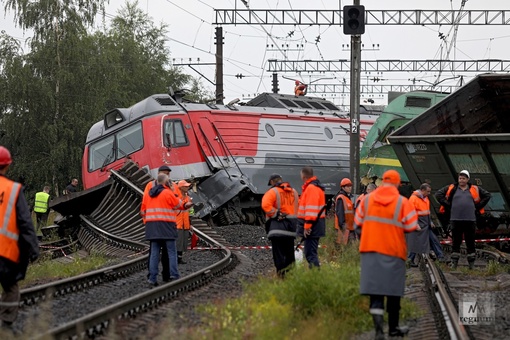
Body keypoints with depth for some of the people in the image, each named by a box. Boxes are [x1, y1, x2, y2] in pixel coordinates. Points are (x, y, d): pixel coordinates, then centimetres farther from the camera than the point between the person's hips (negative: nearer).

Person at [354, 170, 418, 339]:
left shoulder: (367, 200, 2)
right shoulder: (402, 202, -7)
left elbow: (358, 222, 8)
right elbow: (411, 227, -7)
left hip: (370, 249, 2)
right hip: (394, 251, -2)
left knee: (375, 289, 0)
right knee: (393, 291, 12)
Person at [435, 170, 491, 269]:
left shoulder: (474, 189, 9)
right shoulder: (451, 188, 7)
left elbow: (487, 195, 16)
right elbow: (438, 194, 7)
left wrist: (478, 207, 8)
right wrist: (447, 206, 1)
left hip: (470, 220, 0)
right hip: (456, 219, 0)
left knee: (470, 242, 4)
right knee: (456, 241, 3)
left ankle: (471, 263, 11)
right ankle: (454, 262, 8)